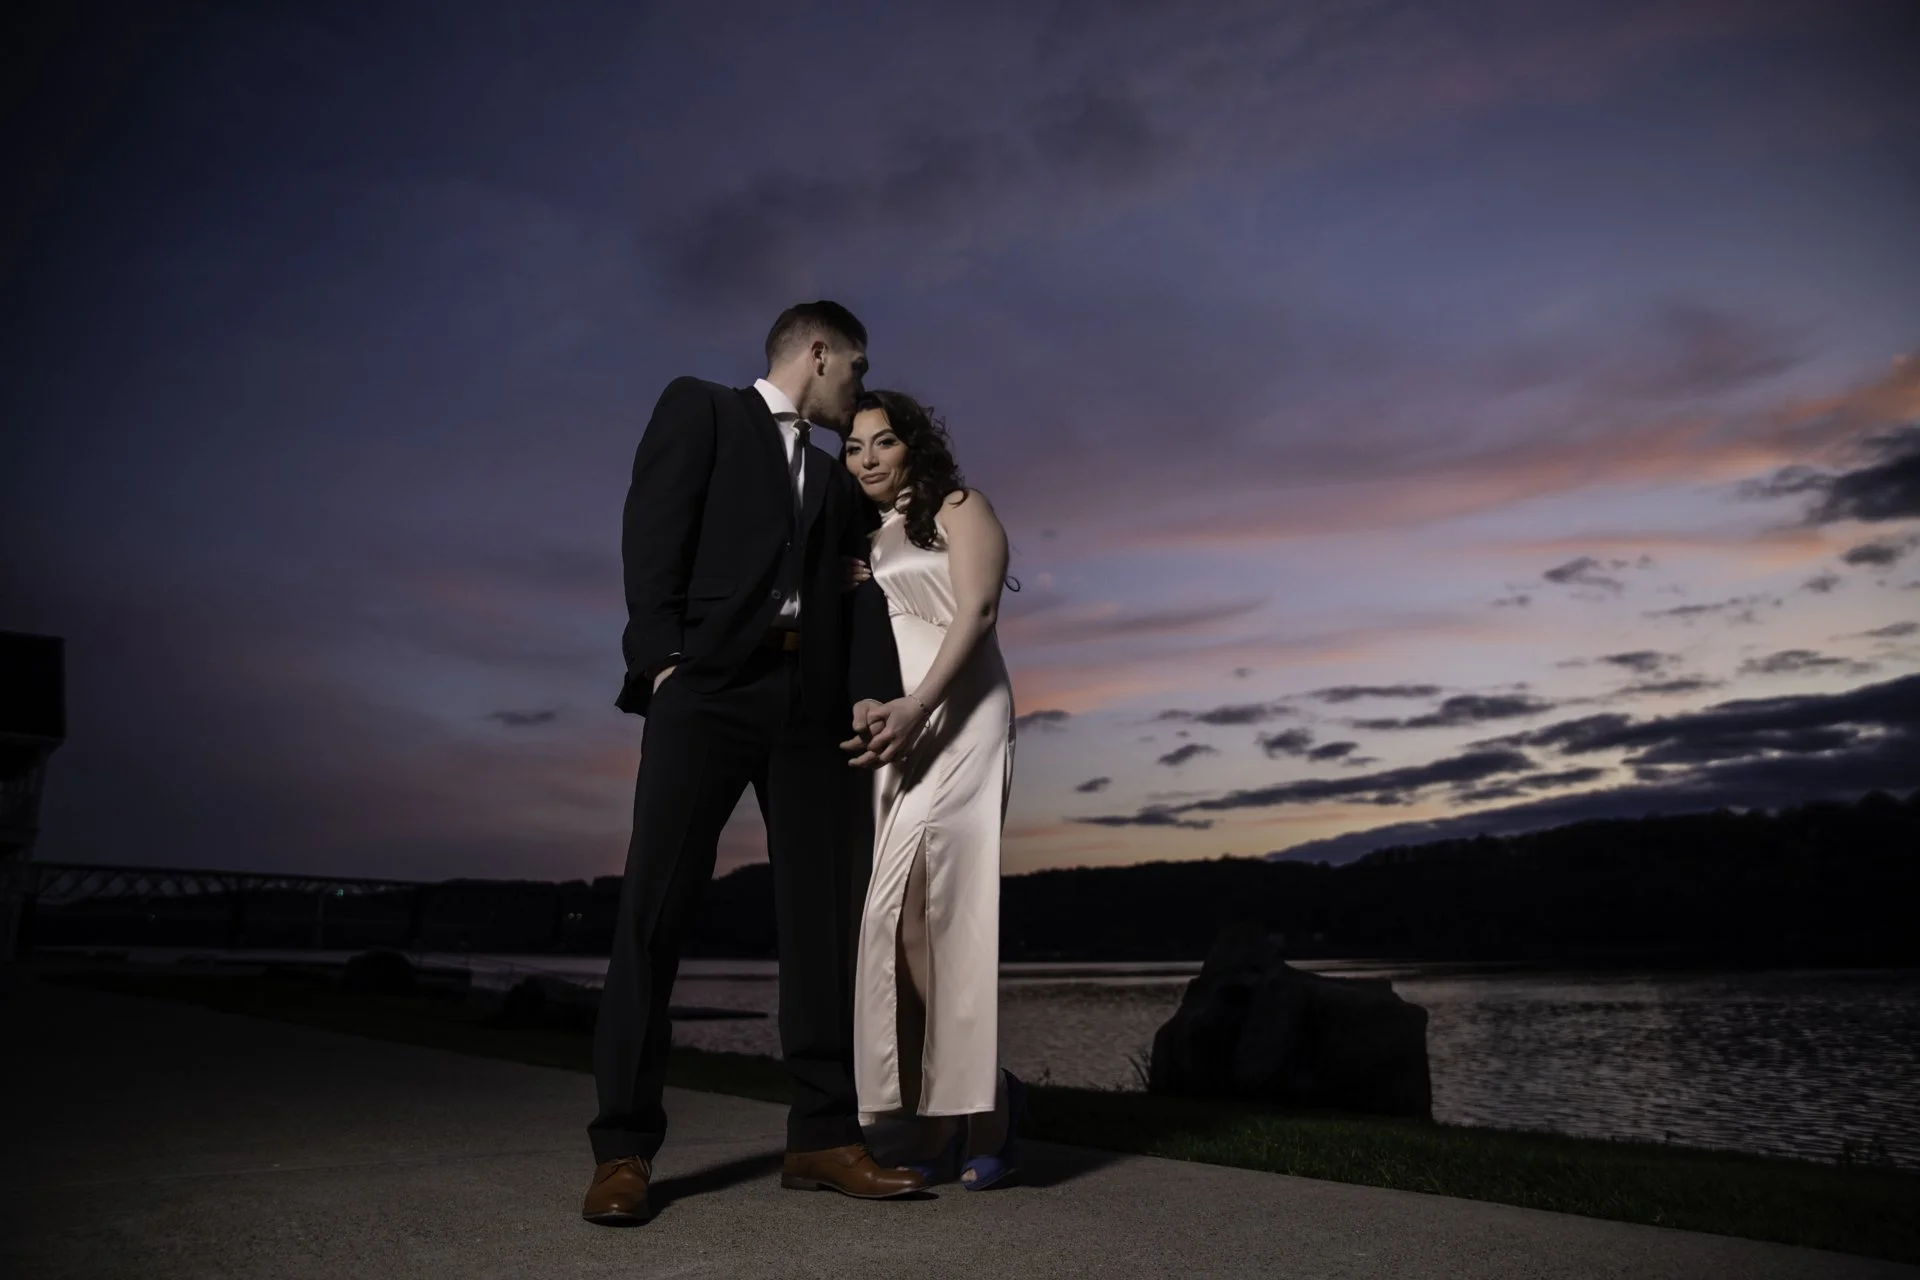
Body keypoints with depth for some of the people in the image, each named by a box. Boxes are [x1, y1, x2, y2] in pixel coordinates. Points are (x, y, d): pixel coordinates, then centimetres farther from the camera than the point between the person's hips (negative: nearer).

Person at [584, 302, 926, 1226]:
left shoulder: (834, 481, 28)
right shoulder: (700, 407, 11)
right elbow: (653, 528, -2)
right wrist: (663, 656, -12)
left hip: (806, 699, 6)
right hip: (709, 684, -5)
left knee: (819, 911, 0)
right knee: (657, 904, -8)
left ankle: (821, 1134, 6)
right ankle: (623, 1148, -1)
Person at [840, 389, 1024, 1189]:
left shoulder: (960, 509, 8)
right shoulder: (861, 544, 25)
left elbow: (976, 613, -7)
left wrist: (914, 709, -21)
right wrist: (862, 713, -3)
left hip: (955, 719, -5)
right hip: (884, 733, 5)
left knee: (938, 910, -13)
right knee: (897, 913, -4)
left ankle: (977, 1106, -3)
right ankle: (941, 1120, 2)